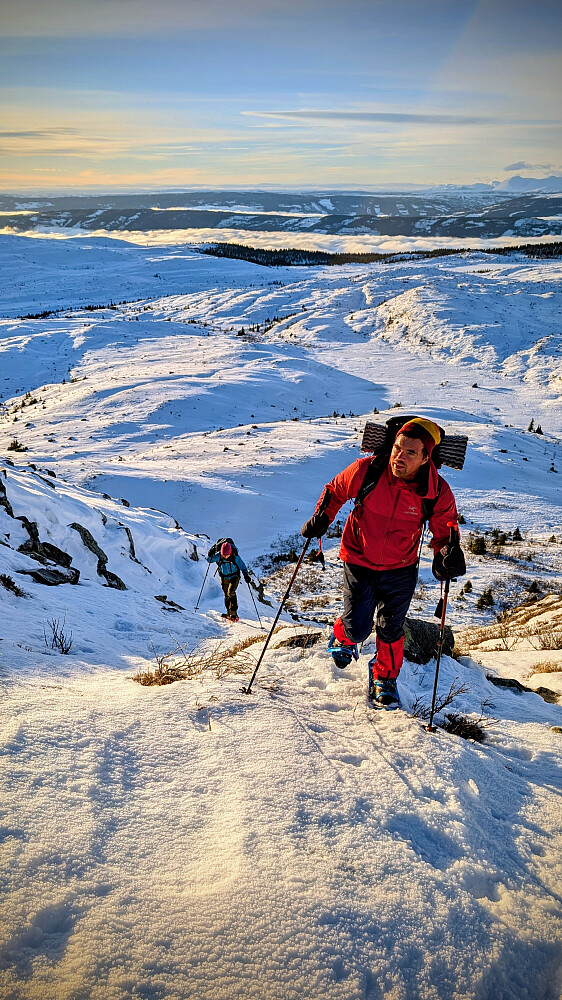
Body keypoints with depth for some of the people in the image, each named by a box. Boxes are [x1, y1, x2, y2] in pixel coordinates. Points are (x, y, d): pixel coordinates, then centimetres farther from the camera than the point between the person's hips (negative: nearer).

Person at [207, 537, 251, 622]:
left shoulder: (235, 556, -23)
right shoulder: (219, 556, -19)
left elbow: (242, 566, -10)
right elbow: (209, 560, -9)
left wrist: (246, 575, -18)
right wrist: (210, 555, -30)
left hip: (234, 576, -3)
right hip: (224, 577, 3)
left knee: (231, 593, -21)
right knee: (226, 595, 9)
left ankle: (233, 613, -19)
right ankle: (229, 612, 23)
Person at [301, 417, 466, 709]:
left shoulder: (438, 493, -20)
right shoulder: (366, 471, -23)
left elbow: (445, 531, -2)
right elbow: (335, 491, -1)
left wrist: (447, 554, -21)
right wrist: (320, 519, -12)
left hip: (401, 569, 1)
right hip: (359, 561, -1)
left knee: (391, 629, 9)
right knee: (357, 628, 0)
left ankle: (384, 678, 37)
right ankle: (343, 638, 38)